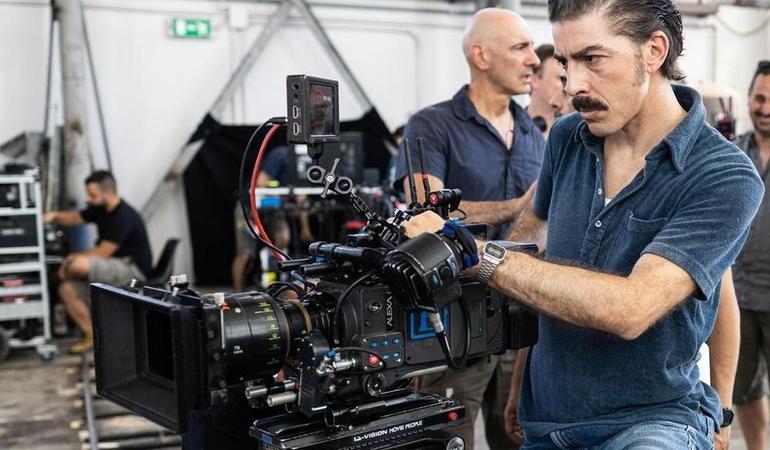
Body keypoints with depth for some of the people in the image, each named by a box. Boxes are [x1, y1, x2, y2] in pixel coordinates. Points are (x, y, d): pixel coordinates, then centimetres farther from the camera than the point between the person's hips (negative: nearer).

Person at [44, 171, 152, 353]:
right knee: (66, 290, -6)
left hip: (133, 270, -10)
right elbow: (75, 218, 22)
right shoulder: (101, 209, 9)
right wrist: (55, 215, 1)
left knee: (79, 266, -30)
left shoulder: (123, 216, -20)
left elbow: (102, 253, -21)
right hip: (115, 268, 10)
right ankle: (91, 335, -4)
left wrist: (73, 258, -9)